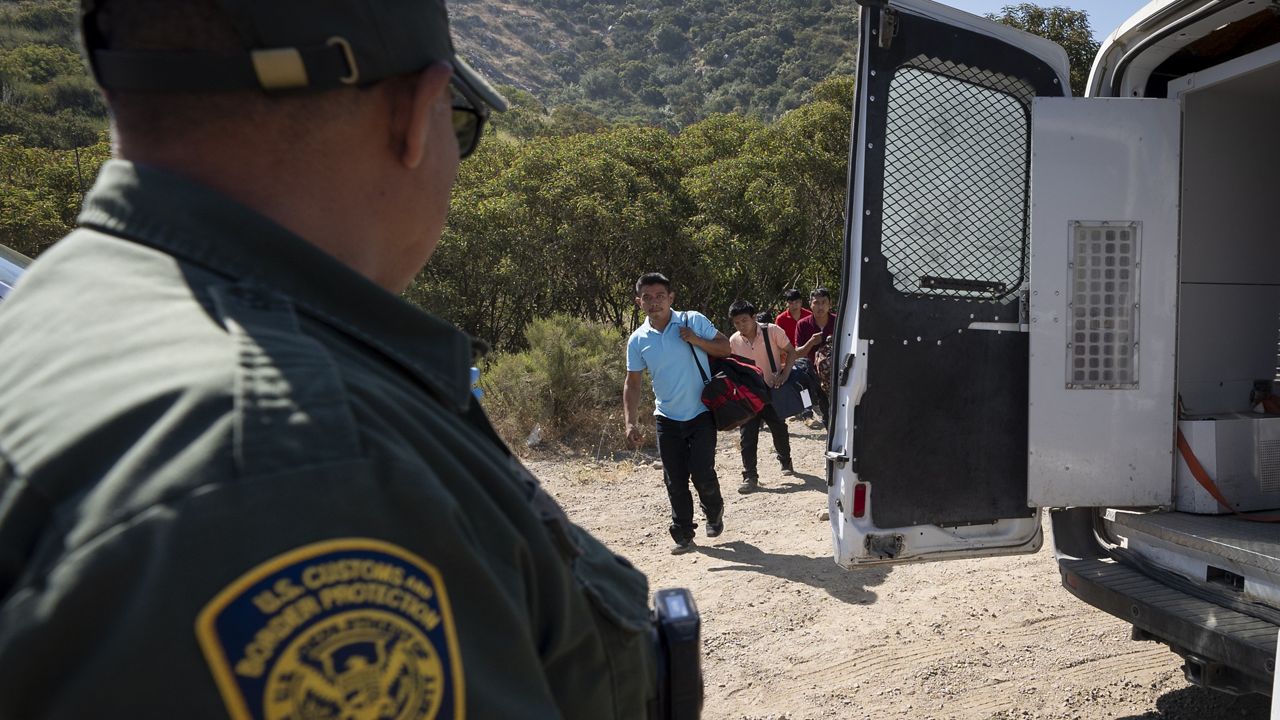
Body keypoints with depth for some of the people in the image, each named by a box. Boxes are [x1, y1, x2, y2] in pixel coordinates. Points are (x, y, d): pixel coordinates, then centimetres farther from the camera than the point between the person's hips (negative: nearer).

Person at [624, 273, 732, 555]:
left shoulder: (693, 321, -8)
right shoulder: (637, 340, -3)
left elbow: (725, 347, 0)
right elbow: (632, 383, 2)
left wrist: (697, 340, -18)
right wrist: (630, 422, -7)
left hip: (701, 413, -2)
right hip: (667, 418, 3)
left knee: (702, 473, -7)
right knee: (675, 481, 6)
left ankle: (714, 513, 25)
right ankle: (683, 534, 22)